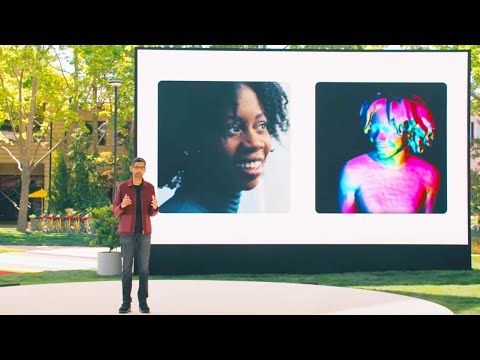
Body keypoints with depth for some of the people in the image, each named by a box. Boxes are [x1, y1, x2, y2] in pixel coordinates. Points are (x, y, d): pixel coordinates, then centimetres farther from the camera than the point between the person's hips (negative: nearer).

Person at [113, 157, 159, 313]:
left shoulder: (150, 187, 3)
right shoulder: (122, 187, -3)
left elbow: (152, 213, 7)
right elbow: (116, 212, 0)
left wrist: (155, 206, -19)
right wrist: (122, 205, -25)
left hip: (144, 232, 1)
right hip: (127, 232, -1)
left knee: (144, 267, 0)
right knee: (127, 267, -1)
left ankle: (143, 302, 8)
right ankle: (126, 302, 6)